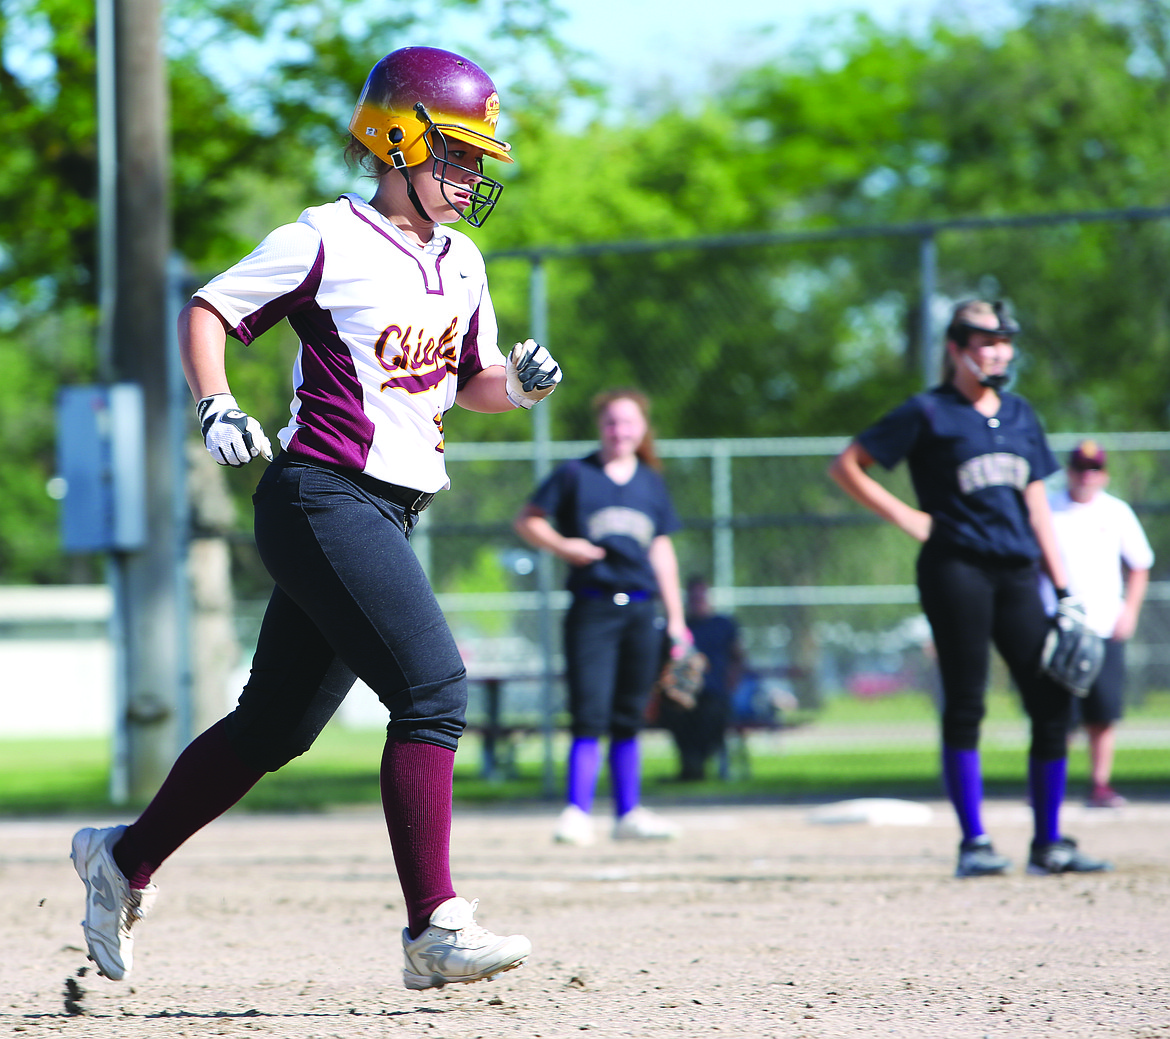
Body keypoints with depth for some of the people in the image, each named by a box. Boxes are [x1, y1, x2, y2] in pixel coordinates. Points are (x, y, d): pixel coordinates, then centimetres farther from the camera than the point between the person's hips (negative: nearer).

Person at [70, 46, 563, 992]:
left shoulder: (462, 261, 14)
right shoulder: (328, 241, -8)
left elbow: (473, 381, 23)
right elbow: (207, 311, -2)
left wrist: (521, 382, 2)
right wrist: (216, 405, -16)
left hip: (391, 514, 9)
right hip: (323, 496, -9)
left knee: (278, 725, 13)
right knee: (433, 685, -19)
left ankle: (126, 859, 30)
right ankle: (435, 930, -19)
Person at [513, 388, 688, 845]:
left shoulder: (651, 483, 14)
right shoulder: (575, 475, 3)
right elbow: (527, 520, 5)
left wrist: (676, 618, 15)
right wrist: (561, 545, -13)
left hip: (641, 610, 4)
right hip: (592, 609, -4)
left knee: (629, 719, 8)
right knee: (590, 715, -10)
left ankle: (629, 813, 13)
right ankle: (577, 813, -10)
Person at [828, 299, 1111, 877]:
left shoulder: (1020, 415, 17)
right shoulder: (928, 413, 0)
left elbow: (1036, 504, 18)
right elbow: (846, 466, 2)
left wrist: (1061, 587, 12)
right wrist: (905, 517, -6)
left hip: (1017, 571, 5)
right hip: (956, 568, -5)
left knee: (1052, 703, 0)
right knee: (965, 706, -5)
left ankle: (1048, 844, 8)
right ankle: (973, 844, 0)